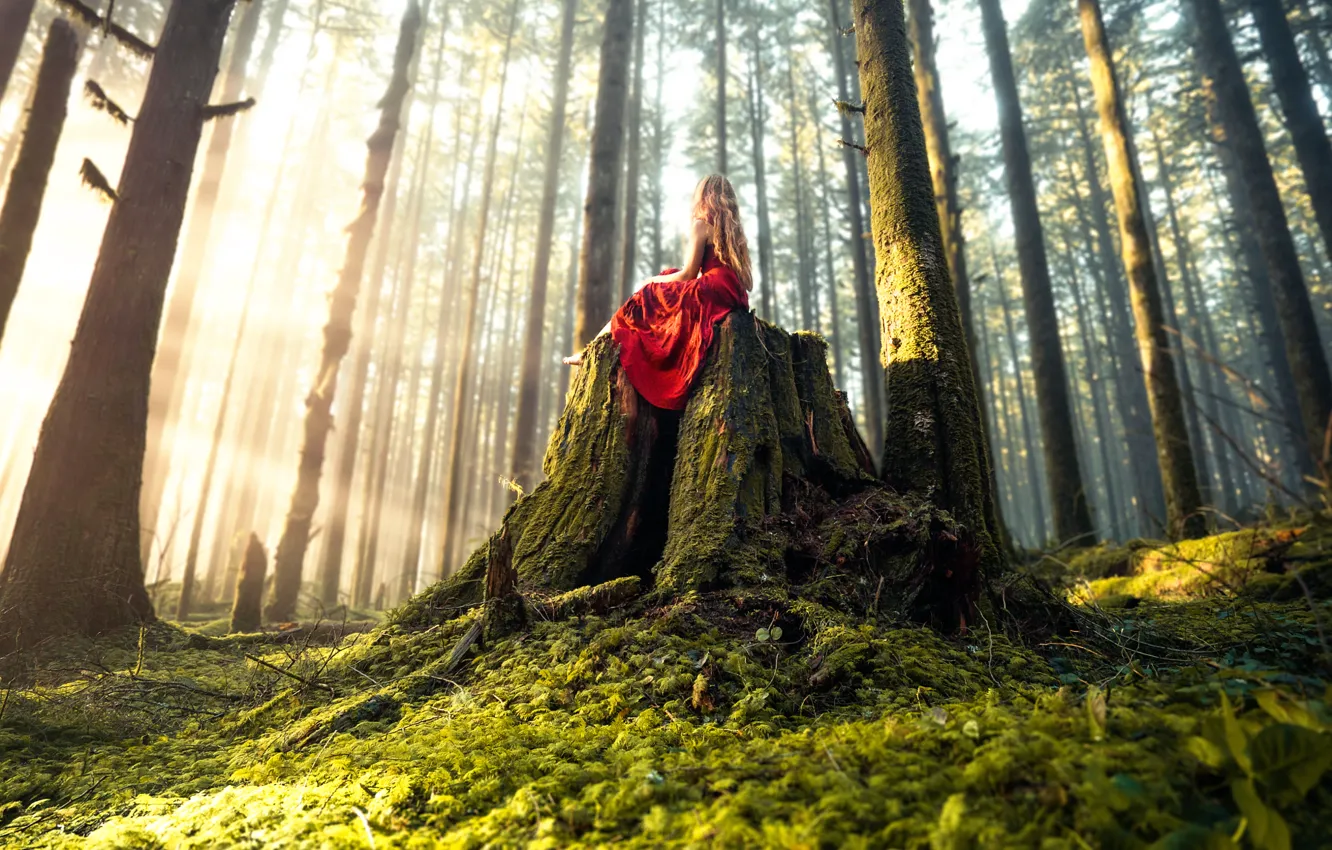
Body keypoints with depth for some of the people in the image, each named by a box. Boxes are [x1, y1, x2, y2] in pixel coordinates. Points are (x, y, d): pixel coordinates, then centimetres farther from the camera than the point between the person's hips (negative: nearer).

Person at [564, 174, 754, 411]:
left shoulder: (701, 225, 3)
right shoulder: (736, 230, 24)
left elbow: (688, 274, -4)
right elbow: (749, 283, 18)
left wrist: (652, 280, 12)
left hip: (712, 294, -8)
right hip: (736, 299, 9)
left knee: (644, 300, 4)